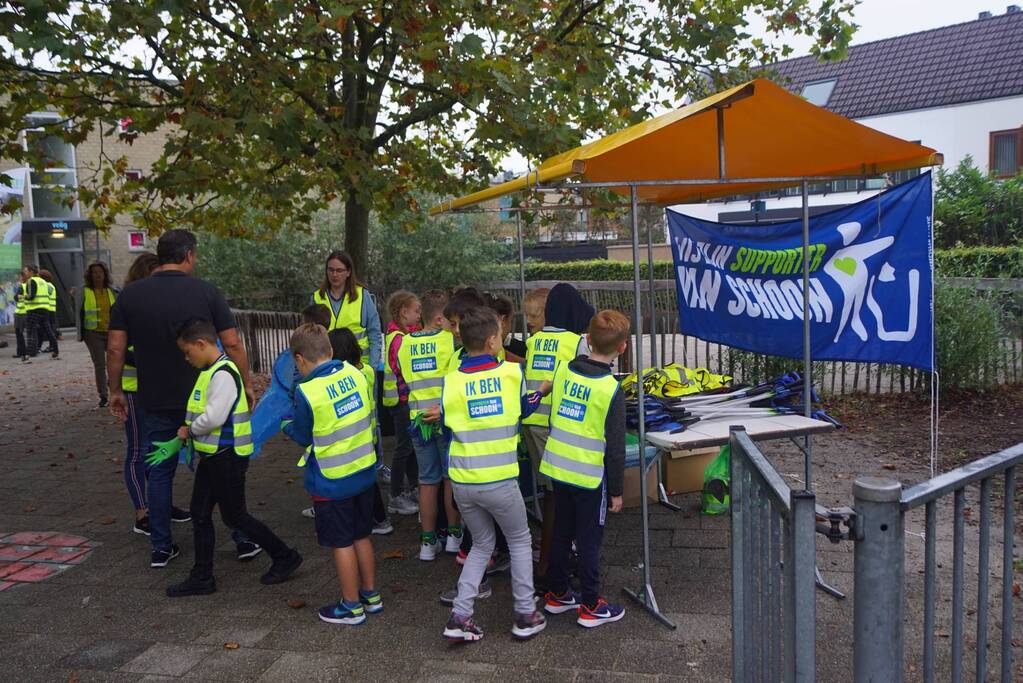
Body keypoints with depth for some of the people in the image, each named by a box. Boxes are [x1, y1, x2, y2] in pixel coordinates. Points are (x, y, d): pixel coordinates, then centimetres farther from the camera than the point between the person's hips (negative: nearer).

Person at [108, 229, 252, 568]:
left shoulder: (130, 295, -2)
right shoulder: (206, 292, -7)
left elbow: (115, 349, -1)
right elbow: (232, 344, -9)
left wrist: (115, 390, 10)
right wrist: (246, 384, 2)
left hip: (156, 401, 1)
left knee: (159, 472, 13)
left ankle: (162, 548, 18)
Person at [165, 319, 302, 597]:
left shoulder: (223, 374, -21)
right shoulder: (209, 371, 10)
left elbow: (213, 417, -28)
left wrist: (189, 430, -12)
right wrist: (188, 434, 7)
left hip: (227, 457, -10)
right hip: (211, 456, 10)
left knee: (235, 516, 1)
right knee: (200, 514, 13)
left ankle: (285, 557, 16)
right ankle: (202, 577, 24)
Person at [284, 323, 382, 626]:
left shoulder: (306, 392, -21)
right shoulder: (355, 373, -5)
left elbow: (303, 436, -6)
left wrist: (287, 426, 14)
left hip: (332, 480, -6)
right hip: (365, 470, 6)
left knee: (342, 543, 9)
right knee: (362, 535, 20)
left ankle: (351, 606, 22)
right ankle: (370, 594, 34)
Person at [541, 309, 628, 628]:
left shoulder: (563, 370, -2)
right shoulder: (610, 390, -18)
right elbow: (615, 447, -14)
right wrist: (616, 490, -4)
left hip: (557, 468, 6)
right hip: (590, 476, -6)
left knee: (561, 533, 19)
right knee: (589, 541, 7)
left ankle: (556, 595, 32)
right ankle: (591, 607, 20)